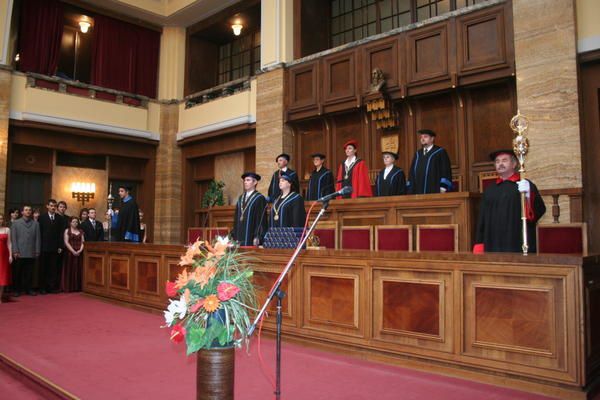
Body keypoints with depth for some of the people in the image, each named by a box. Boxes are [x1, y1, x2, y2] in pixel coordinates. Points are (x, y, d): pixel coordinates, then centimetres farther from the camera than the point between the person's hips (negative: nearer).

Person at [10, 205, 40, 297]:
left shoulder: (35, 224, 8)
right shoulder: (15, 223, 7)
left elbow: (37, 239, 5)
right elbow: (13, 238, 2)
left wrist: (37, 251, 0)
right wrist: (15, 251, -6)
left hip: (31, 254, 1)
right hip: (19, 254, -1)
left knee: (29, 273, 5)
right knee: (17, 273, 5)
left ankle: (28, 289, 13)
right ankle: (17, 290, 14)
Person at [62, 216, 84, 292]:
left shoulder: (80, 231, 13)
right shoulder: (67, 231, 3)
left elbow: (83, 242, 7)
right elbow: (66, 242, -6)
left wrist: (80, 250, -10)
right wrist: (73, 251, -15)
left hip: (79, 253, 3)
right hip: (70, 253, -3)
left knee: (79, 270, 2)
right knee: (70, 270, -4)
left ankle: (78, 287, 4)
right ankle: (69, 287, -1)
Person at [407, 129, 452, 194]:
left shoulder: (440, 153, 1)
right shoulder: (418, 154, 17)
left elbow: (446, 172, -6)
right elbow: (411, 174, 16)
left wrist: (443, 190, -15)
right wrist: (410, 191, 7)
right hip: (418, 193, 5)